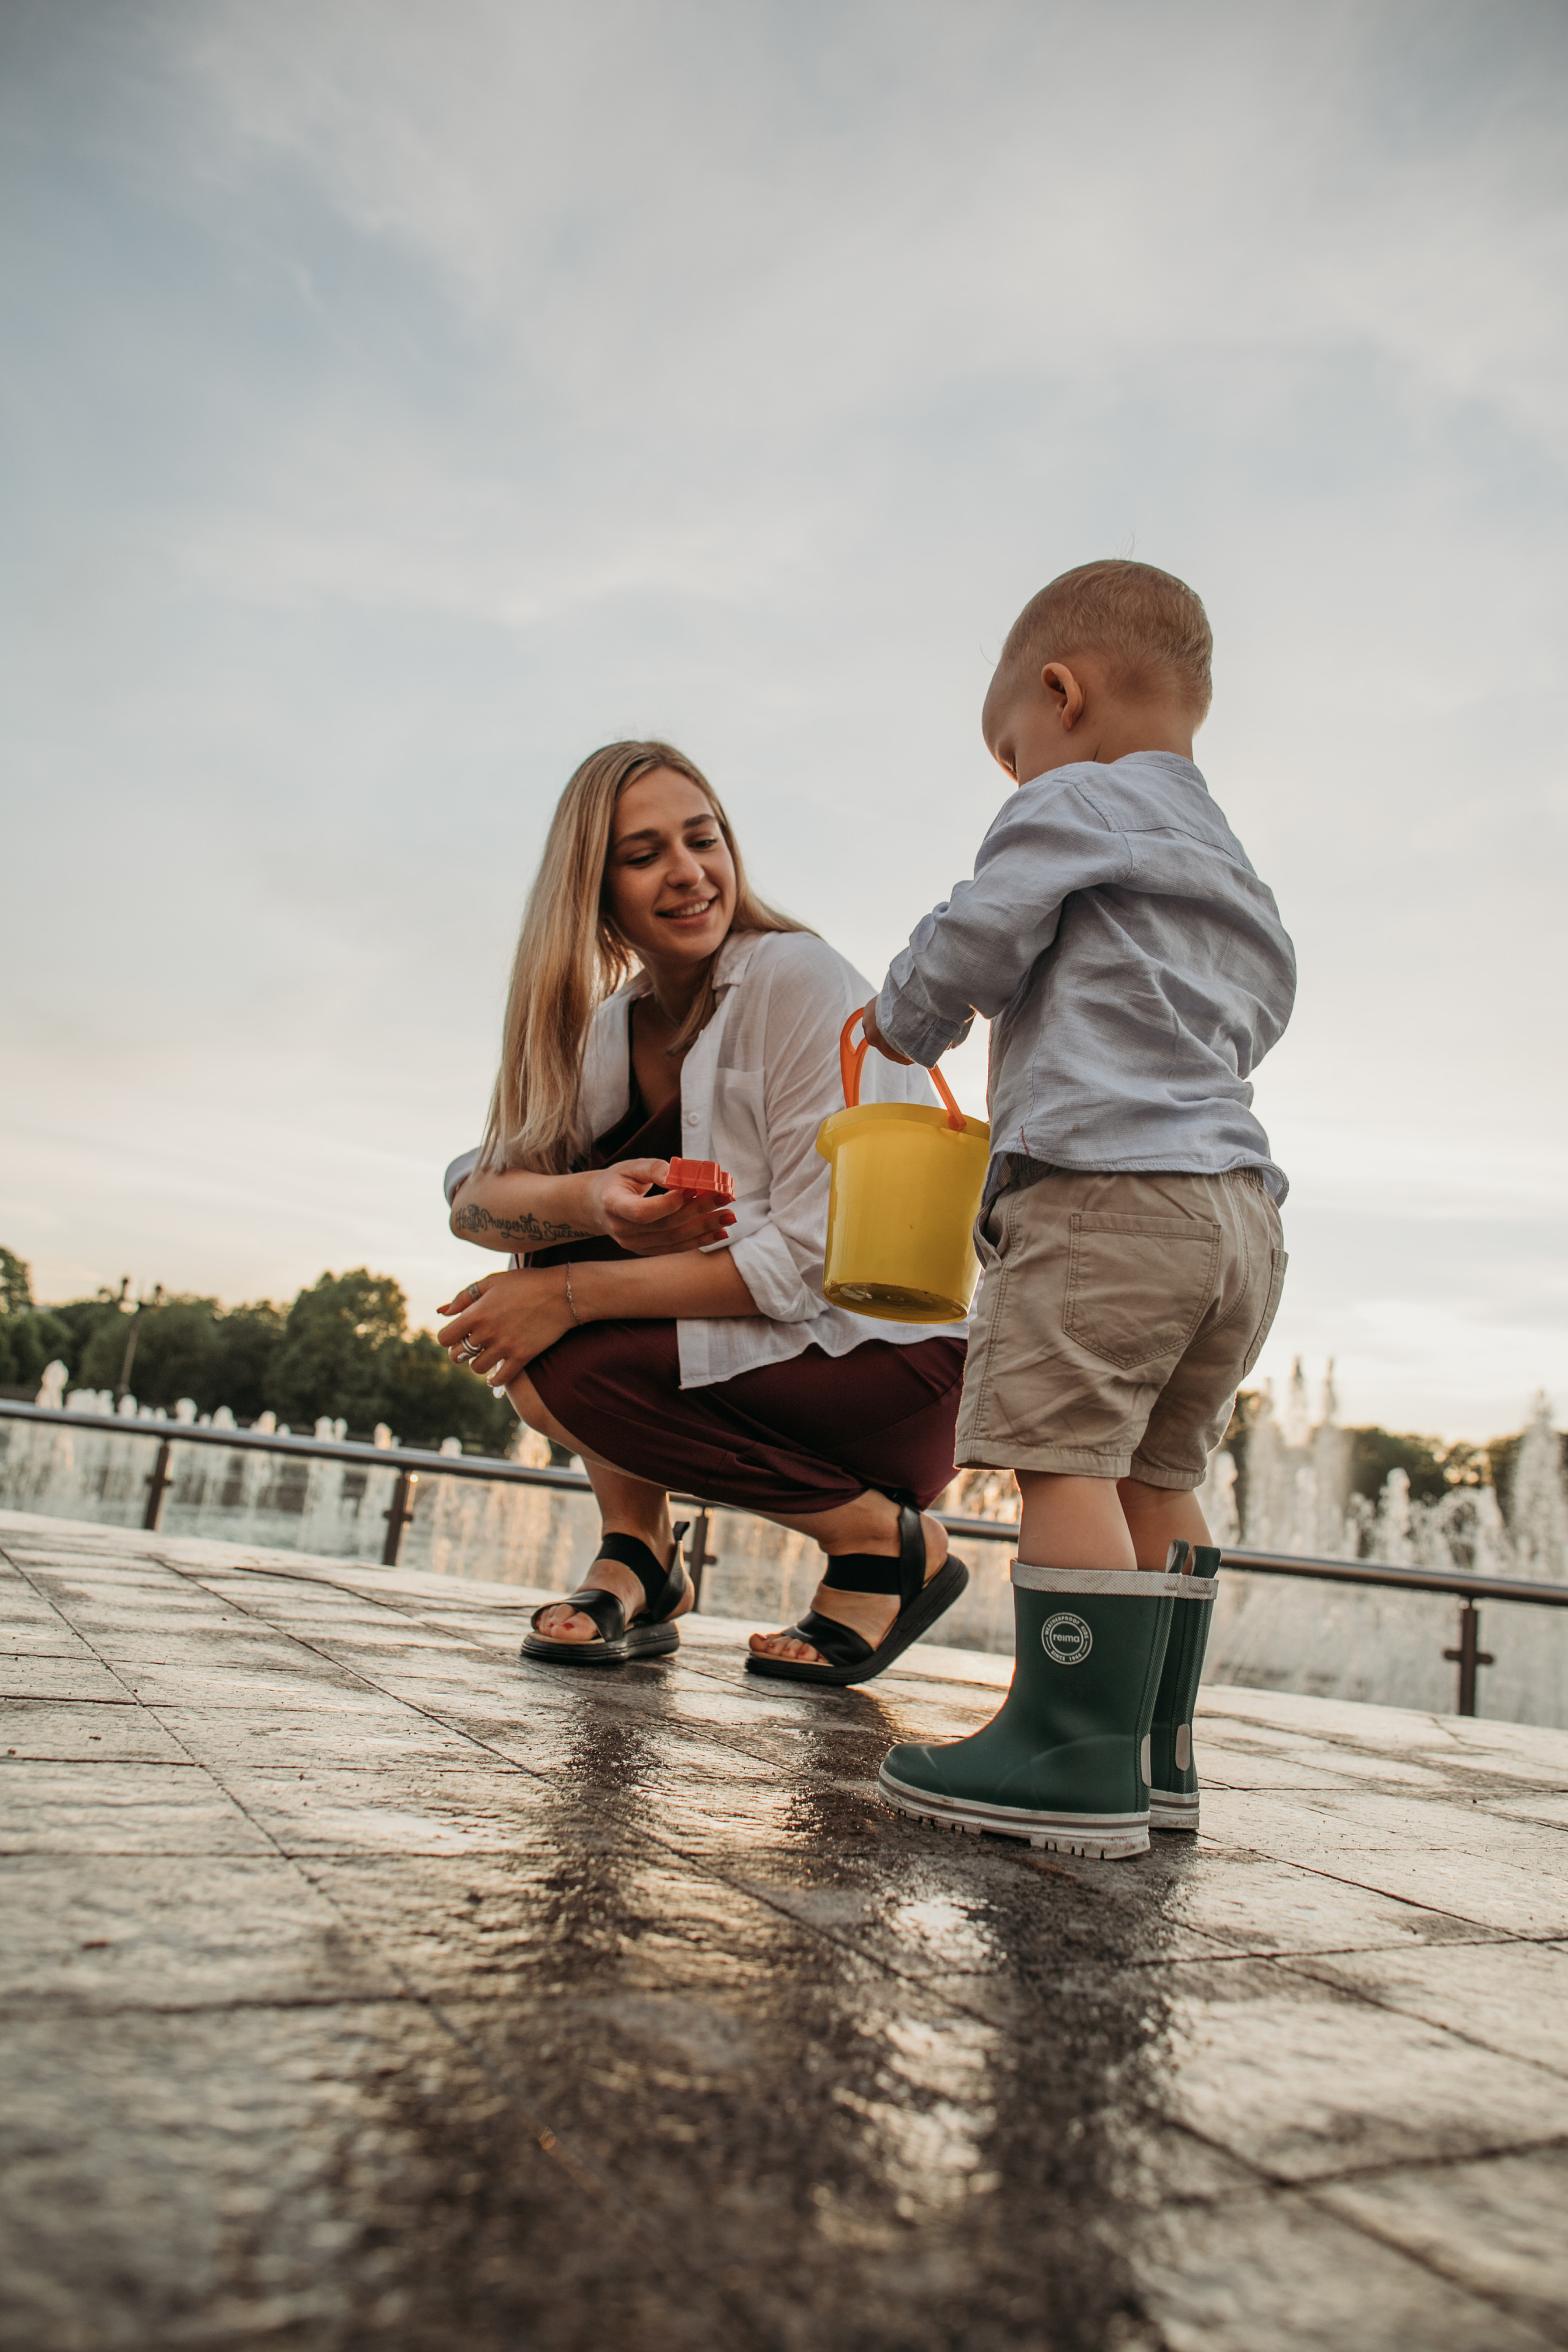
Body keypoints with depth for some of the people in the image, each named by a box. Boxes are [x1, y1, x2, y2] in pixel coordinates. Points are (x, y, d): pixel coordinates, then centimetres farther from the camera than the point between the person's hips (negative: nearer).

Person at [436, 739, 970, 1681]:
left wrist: (573, 1294, -23)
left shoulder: (798, 979, -17)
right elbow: (474, 1196, -8)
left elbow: (815, 1259, -23)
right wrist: (590, 1200, -32)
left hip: (902, 1362, -6)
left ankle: (892, 1541, -5)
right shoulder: (616, 1022, 4)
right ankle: (642, 1556, -3)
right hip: (758, 1334, 7)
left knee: (564, 1369, -25)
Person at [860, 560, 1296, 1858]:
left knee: (1066, 1457, -10)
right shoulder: (1235, 872, 30)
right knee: (1158, 1477, 12)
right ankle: (1156, 1750, 17)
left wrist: (899, 1022, 16)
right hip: (1239, 1206, 10)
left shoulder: (1071, 803, 3)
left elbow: (969, 945, -3)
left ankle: (1077, 1760, -10)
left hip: (1105, 1183, -9)